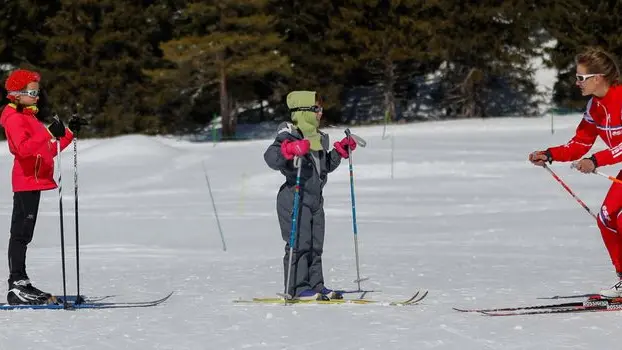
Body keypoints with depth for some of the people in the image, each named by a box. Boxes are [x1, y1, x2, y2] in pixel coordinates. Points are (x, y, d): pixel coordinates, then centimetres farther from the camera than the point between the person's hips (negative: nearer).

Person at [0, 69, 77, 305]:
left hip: (33, 181, 10)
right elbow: (23, 148, -27)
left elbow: (48, 150, 23)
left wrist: (69, 133, 13)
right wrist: (49, 134, -36)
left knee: (23, 234, 10)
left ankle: (21, 284, 12)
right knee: (21, 233, -11)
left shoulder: (29, 117, 22)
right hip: (26, 181, -10)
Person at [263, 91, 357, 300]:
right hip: (295, 199, -9)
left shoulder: (318, 139, 17)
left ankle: (315, 285, 15)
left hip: (315, 200, 9)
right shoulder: (289, 136, -10)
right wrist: (291, 149, -40)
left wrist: (340, 151, 16)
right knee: (299, 244, -10)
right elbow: (271, 157, -25)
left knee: (315, 245, 10)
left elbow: (327, 165, 29)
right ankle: (298, 288, -9)